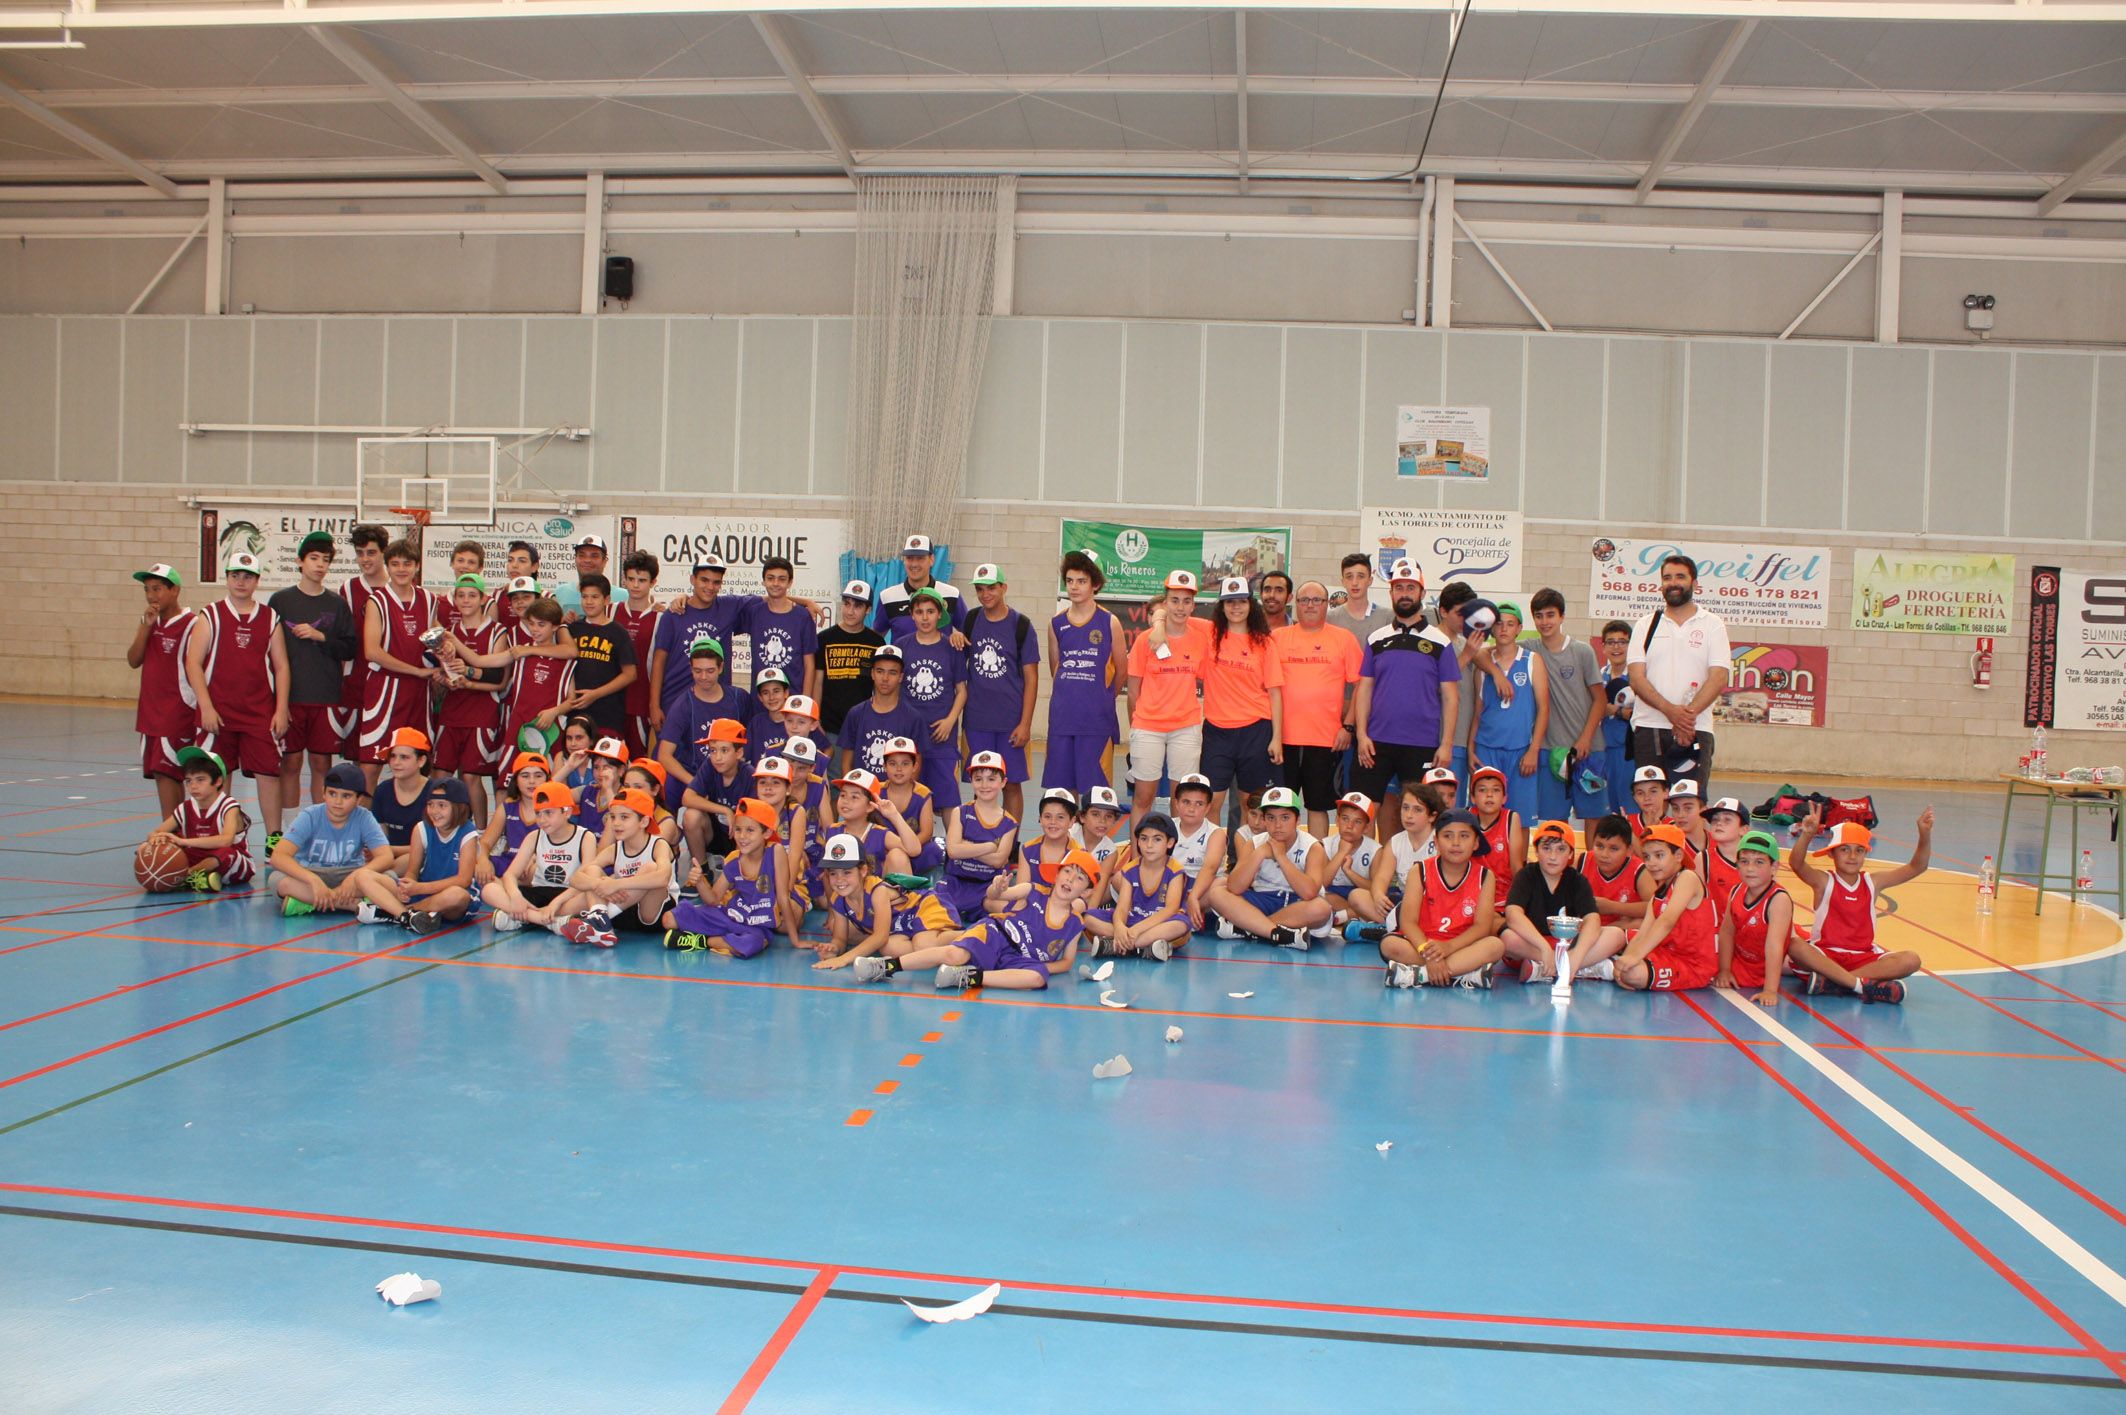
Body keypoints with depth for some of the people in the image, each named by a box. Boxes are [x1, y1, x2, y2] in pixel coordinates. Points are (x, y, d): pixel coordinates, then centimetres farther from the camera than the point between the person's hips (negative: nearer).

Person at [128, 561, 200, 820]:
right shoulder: (150, 622, 12)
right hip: (151, 711, 7)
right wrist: (146, 626, -8)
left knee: (164, 771, -11)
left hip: (178, 712, -7)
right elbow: (133, 661, 3)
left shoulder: (191, 625, -10)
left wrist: (200, 717, -14)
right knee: (168, 775, 10)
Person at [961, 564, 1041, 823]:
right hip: (977, 720, 3)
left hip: (1011, 721, -3)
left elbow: (1031, 678, -4)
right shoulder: (970, 621, 7)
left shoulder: (1020, 625, -3)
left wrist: (1025, 723, -9)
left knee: (1012, 783, 2)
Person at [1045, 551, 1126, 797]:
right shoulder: (1056, 624, 7)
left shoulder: (1109, 623, -2)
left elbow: (1120, 670, 6)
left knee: (1095, 788, -1)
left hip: (1097, 718, -3)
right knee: (1062, 785, 7)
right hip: (1062, 716, 3)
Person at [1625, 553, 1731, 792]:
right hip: (1648, 727, 1)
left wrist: (1688, 714, -19)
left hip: (1695, 729, -1)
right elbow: (1637, 678, 0)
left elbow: (1719, 678, -4)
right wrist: (1670, 710, -16)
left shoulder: (1712, 625, 8)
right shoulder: (1646, 625, 11)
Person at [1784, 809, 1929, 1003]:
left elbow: (1916, 867, 3)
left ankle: (1829, 980, -28)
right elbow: (1796, 863, -24)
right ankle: (1864, 984, -34)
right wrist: (1807, 834, -42)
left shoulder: (1872, 882, 8)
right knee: (1794, 946, -34)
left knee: (1910, 960, -22)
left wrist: (1925, 834, -14)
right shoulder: (1824, 882, -3)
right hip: (1826, 954, -4)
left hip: (1863, 957, 4)